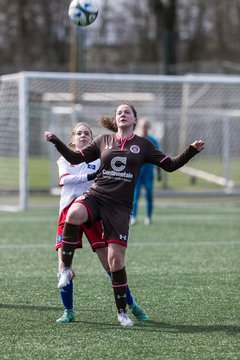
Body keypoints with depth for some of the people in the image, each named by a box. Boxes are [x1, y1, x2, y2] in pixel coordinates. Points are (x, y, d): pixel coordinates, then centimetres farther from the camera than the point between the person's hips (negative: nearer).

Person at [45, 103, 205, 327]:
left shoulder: (143, 145, 9)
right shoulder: (103, 141, 12)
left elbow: (170, 165, 9)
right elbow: (76, 159, 13)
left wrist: (192, 150, -4)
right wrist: (56, 141, 3)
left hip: (120, 206, -1)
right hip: (96, 196, 1)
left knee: (116, 259, -7)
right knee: (73, 214, -35)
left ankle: (122, 311, 9)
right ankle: (66, 269, -21)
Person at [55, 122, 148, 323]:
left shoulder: (98, 158, 8)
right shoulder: (65, 159, 12)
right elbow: (64, 179, -9)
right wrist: (90, 176, -21)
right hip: (69, 211, 1)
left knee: (109, 262, -2)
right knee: (63, 261, -7)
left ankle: (131, 304, 11)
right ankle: (68, 311, 5)